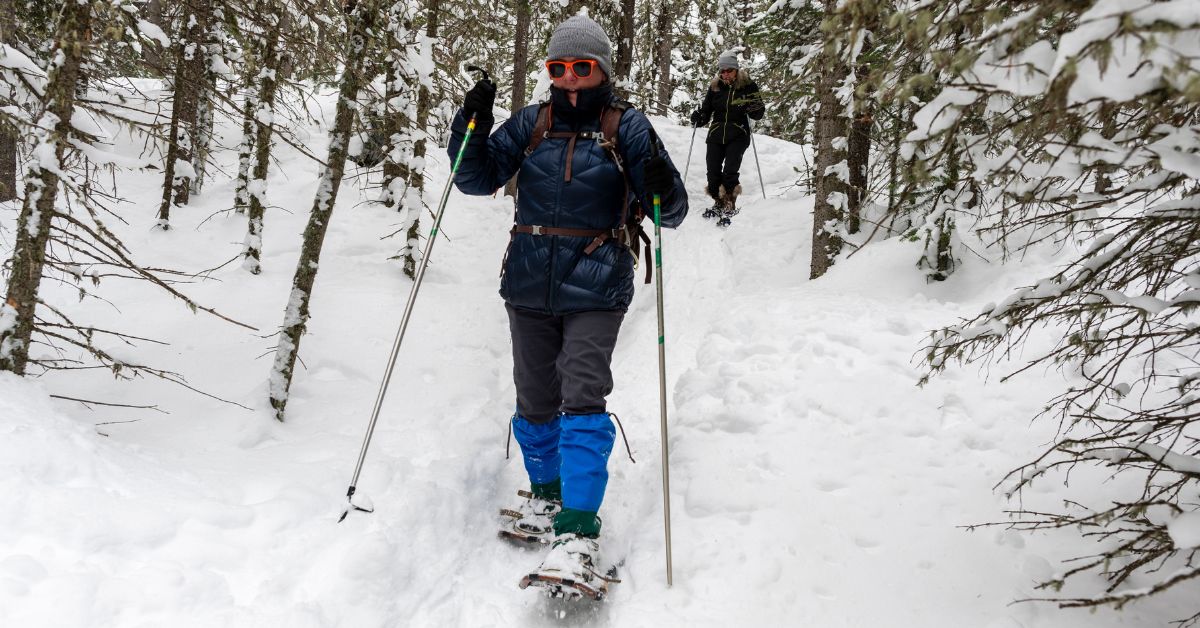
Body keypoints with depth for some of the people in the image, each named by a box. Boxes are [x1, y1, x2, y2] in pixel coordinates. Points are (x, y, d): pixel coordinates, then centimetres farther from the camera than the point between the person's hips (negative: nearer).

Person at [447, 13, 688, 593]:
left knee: (581, 399, -13)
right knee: (536, 401, 13)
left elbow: (670, 212, -4)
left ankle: (579, 530, -10)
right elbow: (478, 179, 6)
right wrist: (472, 124, -9)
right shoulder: (531, 122, 6)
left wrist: (661, 187, -27)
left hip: (595, 291, -3)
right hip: (529, 288, 4)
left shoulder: (626, 126, -1)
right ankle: (545, 493, 37)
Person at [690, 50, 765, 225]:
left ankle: (730, 206, -2)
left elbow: (759, 113, 1)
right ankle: (719, 203, 20)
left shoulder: (747, 86, -2)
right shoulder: (715, 87, 7)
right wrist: (699, 119, -7)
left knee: (730, 171, -15)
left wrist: (755, 109, -22)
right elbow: (706, 110, 14)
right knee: (713, 171, 1)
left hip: (738, 136, -4)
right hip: (716, 135, 4)